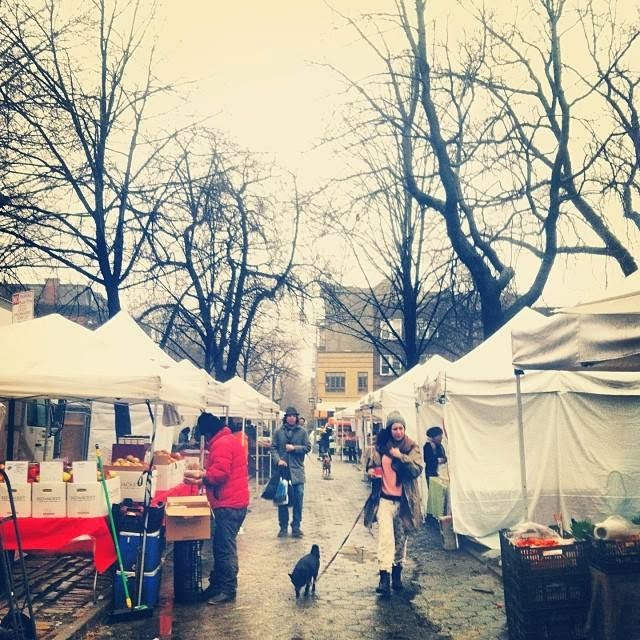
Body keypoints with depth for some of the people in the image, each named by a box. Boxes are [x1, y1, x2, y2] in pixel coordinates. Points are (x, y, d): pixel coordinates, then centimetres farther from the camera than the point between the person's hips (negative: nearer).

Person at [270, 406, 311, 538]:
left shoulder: (302, 432, 4)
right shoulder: (279, 432, 4)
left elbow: (308, 447, 2)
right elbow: (273, 448, 2)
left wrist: (294, 448, -11)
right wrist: (278, 460, -13)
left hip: (297, 471, 0)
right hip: (282, 470, 0)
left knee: (298, 500, 1)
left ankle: (296, 527, 13)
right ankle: (283, 527, 17)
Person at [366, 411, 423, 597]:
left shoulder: (412, 447, -2)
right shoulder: (381, 446, 1)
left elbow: (418, 470, -13)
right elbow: (372, 462, 16)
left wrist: (401, 457, -23)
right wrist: (371, 470, -6)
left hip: (404, 500, 1)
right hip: (385, 498, 0)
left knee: (401, 538, 14)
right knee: (385, 537, -12)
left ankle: (397, 573, 31)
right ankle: (384, 578, -12)